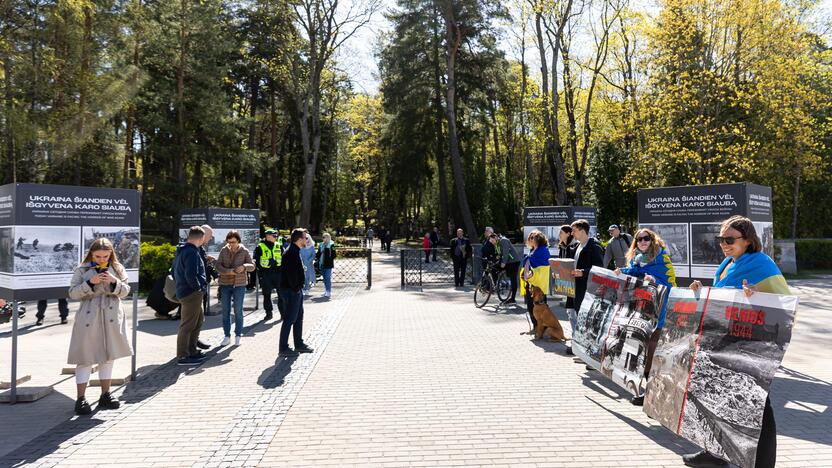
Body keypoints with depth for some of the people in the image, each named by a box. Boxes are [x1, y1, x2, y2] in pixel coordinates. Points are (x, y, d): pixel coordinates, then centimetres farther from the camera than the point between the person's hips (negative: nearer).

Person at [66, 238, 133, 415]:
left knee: (108, 356, 11)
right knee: (86, 358, -1)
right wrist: (90, 283, -20)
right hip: (89, 318, -3)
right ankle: (81, 398, 7)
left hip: (111, 317, 3)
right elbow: (73, 293, -5)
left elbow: (125, 292, 3)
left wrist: (114, 282, -16)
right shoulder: (82, 270, -1)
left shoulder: (117, 268, 5)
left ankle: (105, 395, 23)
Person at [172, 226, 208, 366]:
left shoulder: (181, 250, 14)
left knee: (199, 320, 21)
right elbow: (190, 274, -26)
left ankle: (191, 350, 28)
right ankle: (183, 356, 4)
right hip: (192, 293, -11)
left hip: (183, 291, 11)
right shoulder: (192, 252, -19)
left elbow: (175, 271, 22)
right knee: (187, 325, -3)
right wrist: (198, 287, -13)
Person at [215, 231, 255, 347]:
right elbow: (218, 265, -4)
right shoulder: (224, 250, 1)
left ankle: (238, 336, 15)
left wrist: (244, 266, -24)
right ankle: (227, 336, 17)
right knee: (225, 311, 7)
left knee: (238, 311, 3)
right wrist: (228, 271, -22)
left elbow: (252, 266, -3)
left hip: (239, 285, -2)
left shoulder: (244, 251, -2)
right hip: (225, 284, 2)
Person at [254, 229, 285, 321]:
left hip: (278, 272, 2)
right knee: (266, 294, 5)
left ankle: (283, 313, 9)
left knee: (281, 293, 1)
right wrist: (260, 272, -6)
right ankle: (268, 313, 16)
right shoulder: (260, 247, -1)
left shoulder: (279, 246, 8)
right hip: (266, 274, -2)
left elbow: (284, 258, 15)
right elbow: (255, 261, 1)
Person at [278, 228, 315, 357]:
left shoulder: (295, 251, 14)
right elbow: (291, 273, -25)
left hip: (296, 290, 11)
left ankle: (299, 344, 27)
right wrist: (295, 288, -17)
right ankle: (283, 348, 3)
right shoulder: (291, 253, -20)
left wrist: (299, 287, 14)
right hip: (291, 291, -11)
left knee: (299, 318, 17)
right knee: (289, 320, -4)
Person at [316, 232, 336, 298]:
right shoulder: (321, 245, 12)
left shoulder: (331, 245, -6)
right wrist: (317, 258, 2)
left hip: (328, 265, -6)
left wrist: (330, 259, -19)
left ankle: (328, 292, -2)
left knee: (328, 278, -7)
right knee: (324, 278, 13)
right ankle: (326, 291, 22)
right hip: (322, 264, 7)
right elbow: (318, 253, 19)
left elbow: (334, 254, -9)